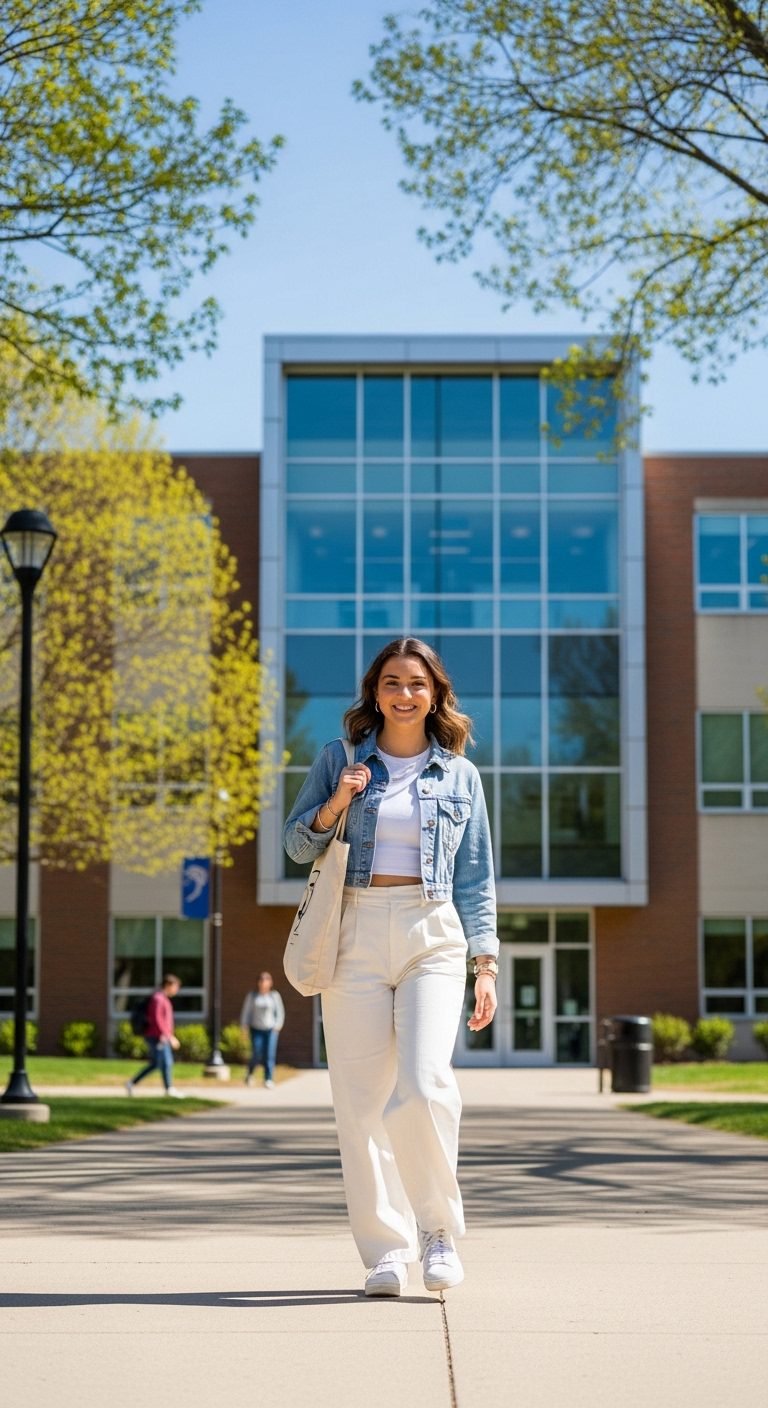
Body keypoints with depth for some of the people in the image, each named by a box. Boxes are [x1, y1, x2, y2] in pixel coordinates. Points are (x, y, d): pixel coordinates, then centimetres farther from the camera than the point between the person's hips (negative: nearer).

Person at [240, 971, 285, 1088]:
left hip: (271, 1030, 0)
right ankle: (250, 1073, 22)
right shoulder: (251, 996, 2)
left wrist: (277, 1026, -5)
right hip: (257, 1030, 0)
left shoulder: (275, 996, 2)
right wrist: (245, 1027, 0)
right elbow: (246, 1012, 5)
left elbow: (280, 1012, 5)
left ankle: (269, 1080, -3)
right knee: (257, 1055, -6)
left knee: (269, 1055, -7)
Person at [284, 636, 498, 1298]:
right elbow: (298, 844, 10)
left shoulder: (460, 774, 11)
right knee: (362, 1100, -2)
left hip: (433, 938, -1)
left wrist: (487, 966, 5)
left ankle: (439, 1226, -1)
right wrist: (335, 803, -9)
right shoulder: (340, 759, 10)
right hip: (356, 937, 1)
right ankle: (385, 1249, 6)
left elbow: (476, 879, 12)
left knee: (424, 1083, -19)